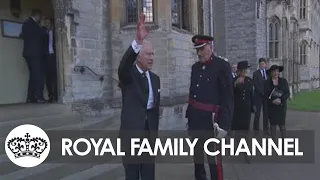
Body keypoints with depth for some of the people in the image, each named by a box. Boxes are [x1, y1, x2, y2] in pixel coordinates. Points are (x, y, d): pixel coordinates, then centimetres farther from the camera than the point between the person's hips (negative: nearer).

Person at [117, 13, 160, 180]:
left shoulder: (155, 78, 10)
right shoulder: (128, 74, -6)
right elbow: (123, 65, -31)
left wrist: (156, 131, 14)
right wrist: (138, 41, -46)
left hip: (150, 129, 5)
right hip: (132, 129, -5)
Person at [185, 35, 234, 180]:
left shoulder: (222, 66, -10)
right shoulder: (195, 67, 10)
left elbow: (228, 98, -14)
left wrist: (224, 124, -18)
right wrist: (189, 115, 14)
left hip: (210, 120, -6)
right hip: (195, 119, 7)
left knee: (213, 157, 1)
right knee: (197, 154, 18)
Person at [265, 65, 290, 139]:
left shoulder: (283, 81, 4)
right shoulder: (267, 82, 3)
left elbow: (287, 93, 0)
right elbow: (266, 95, 0)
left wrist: (280, 99, -17)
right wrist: (272, 101, -16)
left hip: (282, 106, 0)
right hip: (271, 107, 0)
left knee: (282, 124, -1)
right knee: (273, 124, 2)